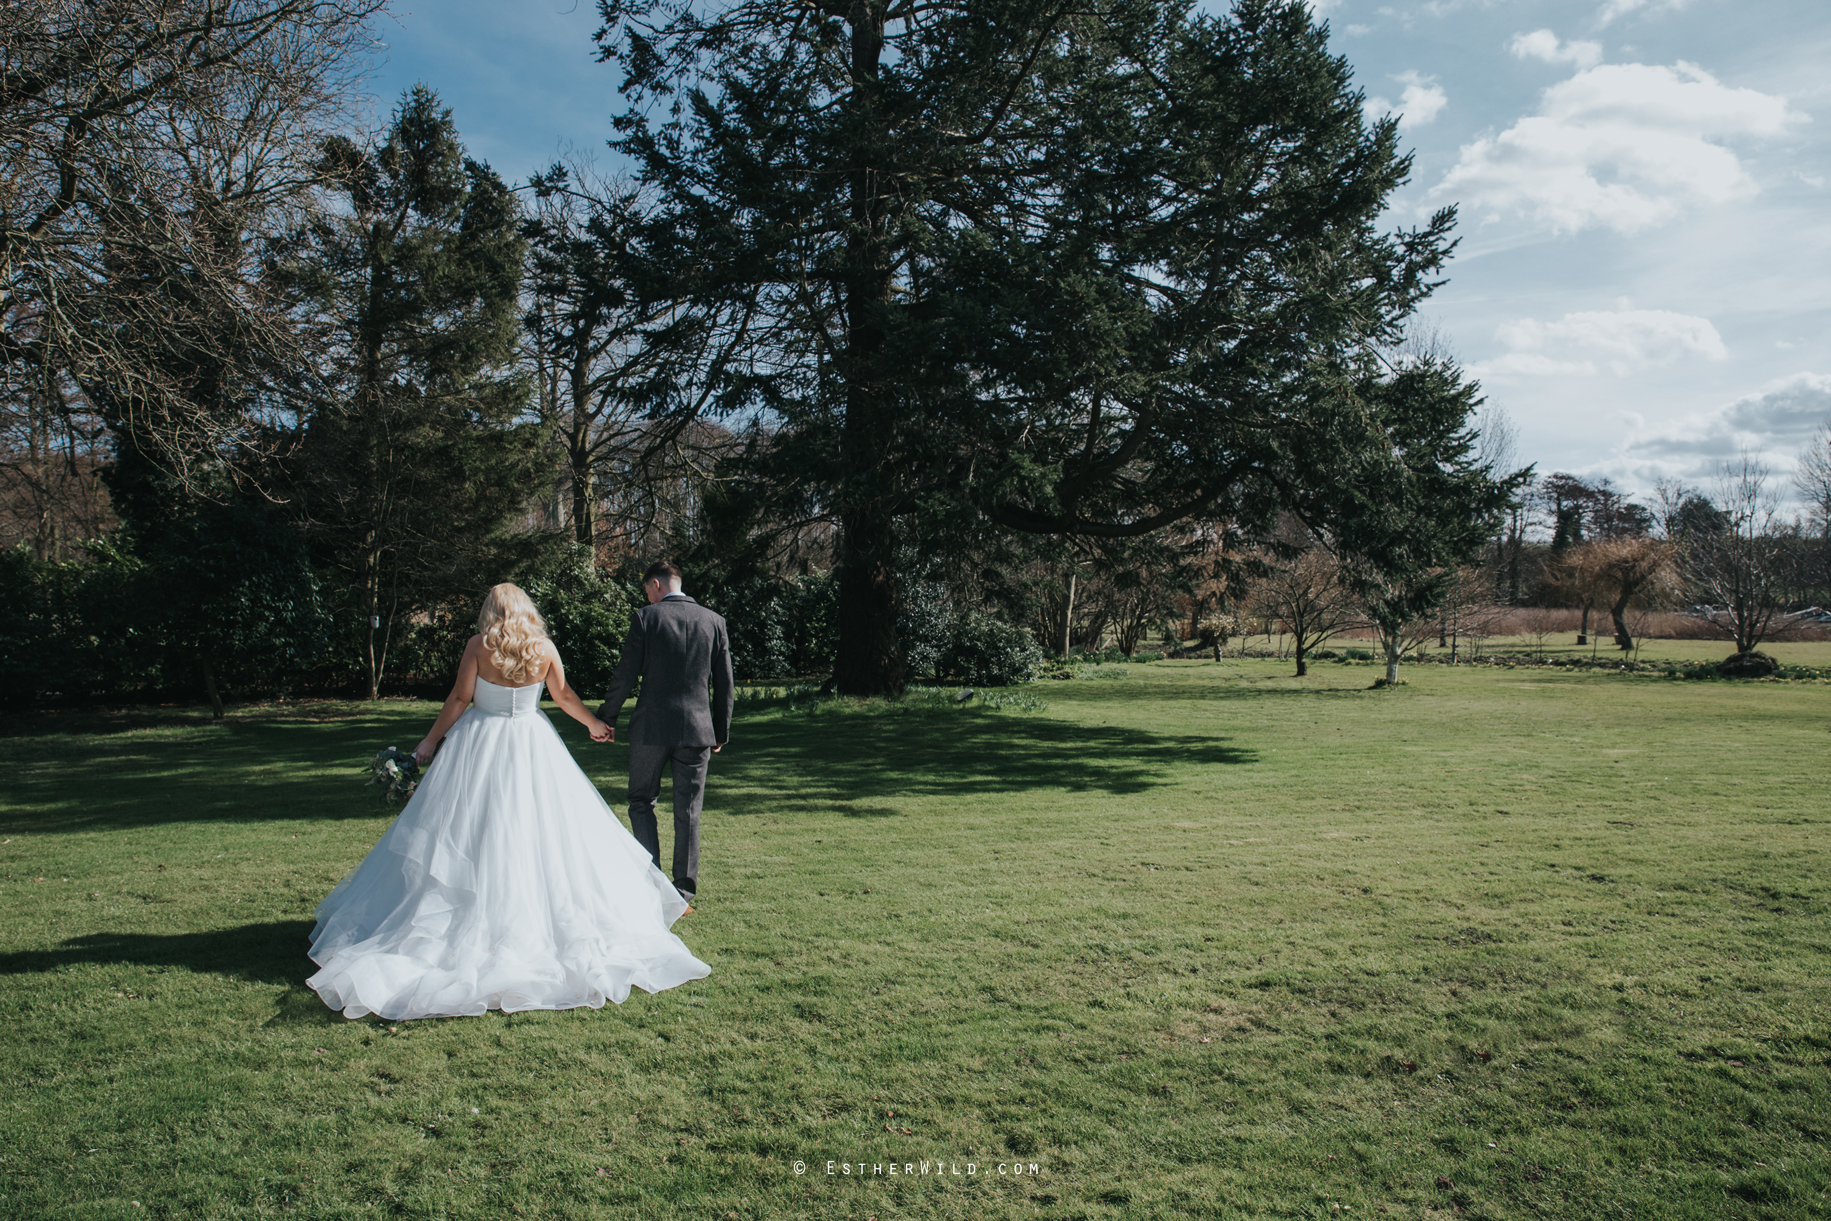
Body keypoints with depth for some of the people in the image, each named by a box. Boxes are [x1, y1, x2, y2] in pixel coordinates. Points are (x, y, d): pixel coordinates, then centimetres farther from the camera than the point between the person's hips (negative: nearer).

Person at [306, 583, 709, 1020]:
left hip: (480, 741, -2)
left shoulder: (478, 646, -6)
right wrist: (594, 724, 26)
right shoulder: (543, 648, 0)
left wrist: (430, 743, 1)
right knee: (538, 833, 8)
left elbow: (459, 698, -8)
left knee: (468, 834, 4)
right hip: (531, 746, 2)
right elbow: (565, 696, 9)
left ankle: (470, 921, 3)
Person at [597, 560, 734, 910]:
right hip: (697, 728, 3)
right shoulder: (713, 621, 5)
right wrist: (721, 732, 15)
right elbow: (724, 683, 6)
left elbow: (625, 675, -6)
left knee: (641, 801, 14)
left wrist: (606, 718, 7)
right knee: (688, 811, 7)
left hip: (651, 727, -2)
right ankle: (684, 890, 10)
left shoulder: (645, 618, -5)